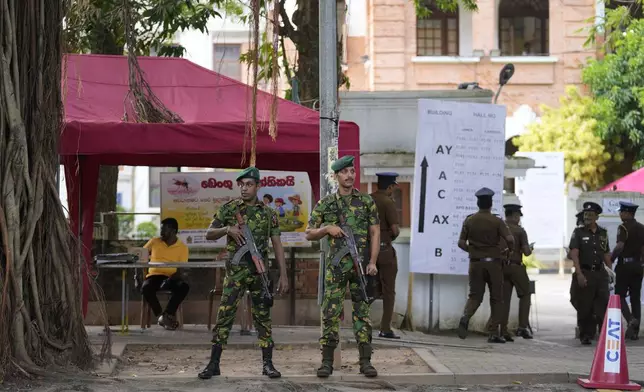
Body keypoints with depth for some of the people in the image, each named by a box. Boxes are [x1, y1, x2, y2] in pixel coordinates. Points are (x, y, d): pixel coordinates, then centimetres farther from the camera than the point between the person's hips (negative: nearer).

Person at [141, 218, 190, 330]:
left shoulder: (182, 247, 3)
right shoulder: (154, 241, 9)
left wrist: (170, 279, -23)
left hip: (171, 278, -1)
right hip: (155, 276, 1)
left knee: (184, 286, -33)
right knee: (145, 288, -33)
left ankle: (167, 315, -26)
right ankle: (160, 316, -24)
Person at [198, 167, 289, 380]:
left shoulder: (268, 213, 6)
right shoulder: (228, 208, 3)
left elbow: (277, 245, 6)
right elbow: (209, 234, 5)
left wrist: (283, 275, 0)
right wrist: (228, 229, -15)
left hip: (261, 272, 1)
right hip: (235, 272, -1)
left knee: (263, 317, 4)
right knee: (224, 316, -4)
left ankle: (267, 364, 10)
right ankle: (213, 364, 1)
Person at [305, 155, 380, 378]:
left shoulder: (367, 201, 5)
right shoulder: (325, 205, 6)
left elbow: (375, 233, 3)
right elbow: (309, 234, 9)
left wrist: (373, 262, -6)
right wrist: (327, 228, -10)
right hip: (336, 265, 0)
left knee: (362, 313, 2)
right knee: (331, 312, -2)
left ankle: (365, 361, 5)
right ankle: (327, 362, 3)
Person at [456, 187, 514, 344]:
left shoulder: (469, 220, 2)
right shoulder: (497, 221, -6)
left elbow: (461, 243, 1)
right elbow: (510, 239, -15)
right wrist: (510, 249, 7)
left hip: (475, 262, 2)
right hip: (493, 262, -2)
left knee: (475, 295, 9)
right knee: (496, 298, 7)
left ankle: (465, 317, -21)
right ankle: (493, 333, 4)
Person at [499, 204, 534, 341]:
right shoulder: (519, 231, -8)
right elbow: (526, 252, -12)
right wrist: (530, 248, 9)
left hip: (501, 267, 4)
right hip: (516, 266, -4)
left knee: (505, 299, 8)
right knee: (525, 295, 10)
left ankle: (504, 331, 4)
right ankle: (522, 327, -2)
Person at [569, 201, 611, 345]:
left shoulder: (603, 233, 11)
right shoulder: (578, 232, 0)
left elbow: (606, 254, 18)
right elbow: (574, 254, -8)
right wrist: (579, 274, -18)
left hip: (600, 273, 3)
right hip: (585, 273, -3)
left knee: (604, 303, -7)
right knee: (584, 306, 2)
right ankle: (585, 336, 11)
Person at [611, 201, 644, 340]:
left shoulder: (623, 227, -11)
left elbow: (619, 246, -21)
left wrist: (610, 260, -11)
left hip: (624, 265, -6)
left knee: (620, 295, 1)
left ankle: (631, 319, -21)